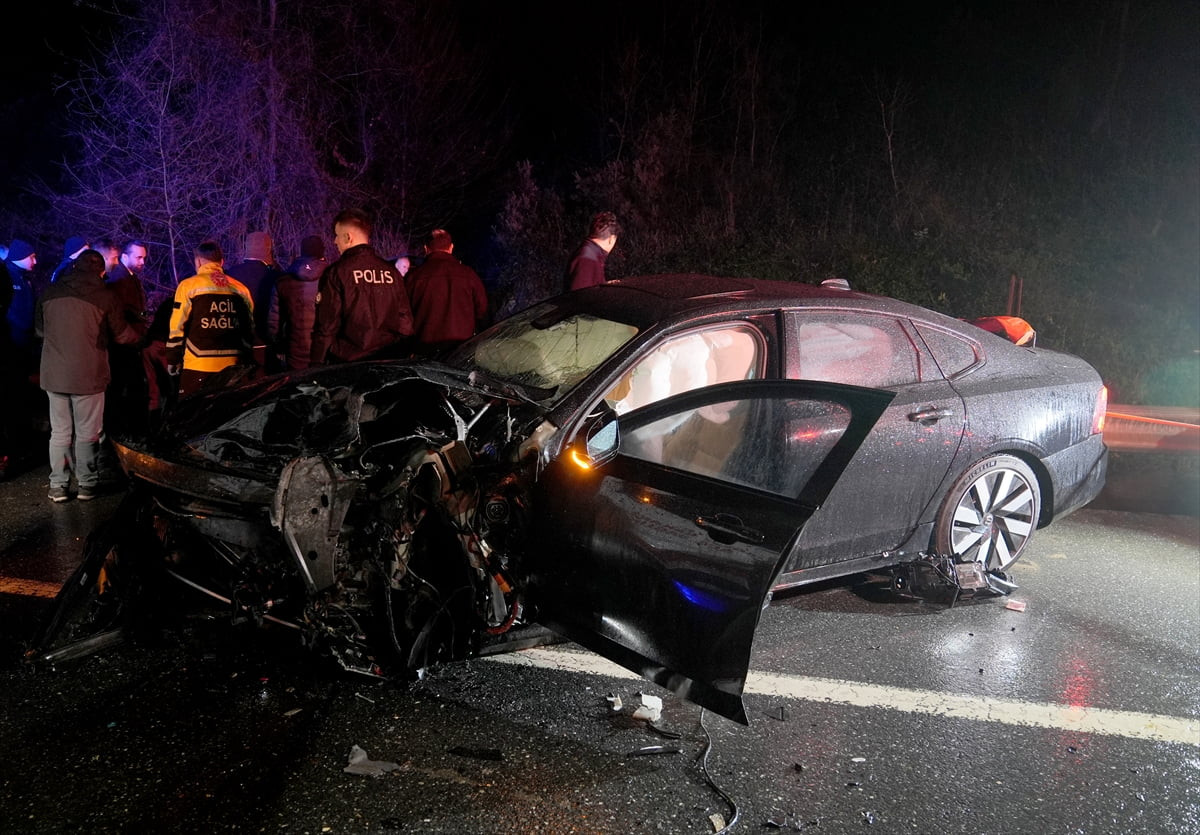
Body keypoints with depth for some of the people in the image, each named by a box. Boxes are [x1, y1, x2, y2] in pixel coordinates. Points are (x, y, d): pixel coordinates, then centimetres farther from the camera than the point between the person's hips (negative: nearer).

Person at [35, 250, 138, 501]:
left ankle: (58, 486, 14)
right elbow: (121, 335, 0)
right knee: (87, 433, 8)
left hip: (54, 374, 3)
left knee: (60, 432, 11)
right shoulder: (104, 295, -8)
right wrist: (139, 337, 21)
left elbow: (39, 330, 14)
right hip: (88, 375, -3)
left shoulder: (50, 292, 2)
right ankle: (87, 485, 14)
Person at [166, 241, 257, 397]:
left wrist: (173, 360, 6)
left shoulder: (189, 286, -2)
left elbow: (177, 328, -3)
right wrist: (247, 364, 21)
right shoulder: (240, 289, 9)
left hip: (197, 367, -4)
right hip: (233, 366, 4)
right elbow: (249, 330, 13)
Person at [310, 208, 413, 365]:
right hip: (389, 361, 5)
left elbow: (326, 326, -8)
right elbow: (405, 319, 8)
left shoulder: (336, 272, -7)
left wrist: (315, 364, -1)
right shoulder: (390, 270, 6)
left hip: (349, 360, -4)